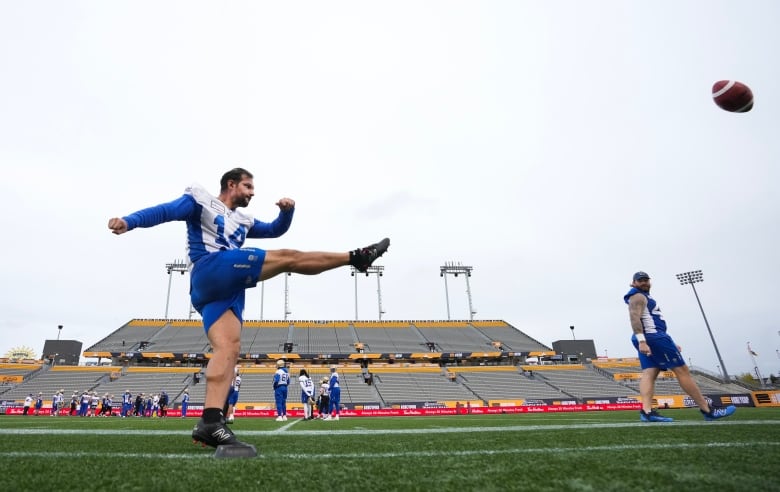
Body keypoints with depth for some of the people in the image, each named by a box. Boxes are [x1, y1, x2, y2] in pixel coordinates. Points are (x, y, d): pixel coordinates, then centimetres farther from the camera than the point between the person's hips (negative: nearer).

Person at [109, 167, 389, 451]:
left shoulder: (243, 221, 33)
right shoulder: (200, 200, 14)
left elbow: (275, 230, 34)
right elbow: (165, 211, 1)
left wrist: (287, 211, 13)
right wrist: (130, 221, -18)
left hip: (224, 289, 8)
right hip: (209, 271, -8)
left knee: (229, 347, -12)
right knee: (287, 258, -11)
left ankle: (210, 422, -21)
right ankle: (356, 257, -6)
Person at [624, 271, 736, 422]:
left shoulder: (643, 298, 26)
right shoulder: (638, 297, -6)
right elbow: (635, 318, -21)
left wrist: (671, 344, 27)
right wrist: (642, 341, -32)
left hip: (648, 339, 10)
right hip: (654, 336, -10)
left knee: (649, 374, -5)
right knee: (682, 371, -3)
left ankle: (647, 411, -18)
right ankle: (708, 410, 3)